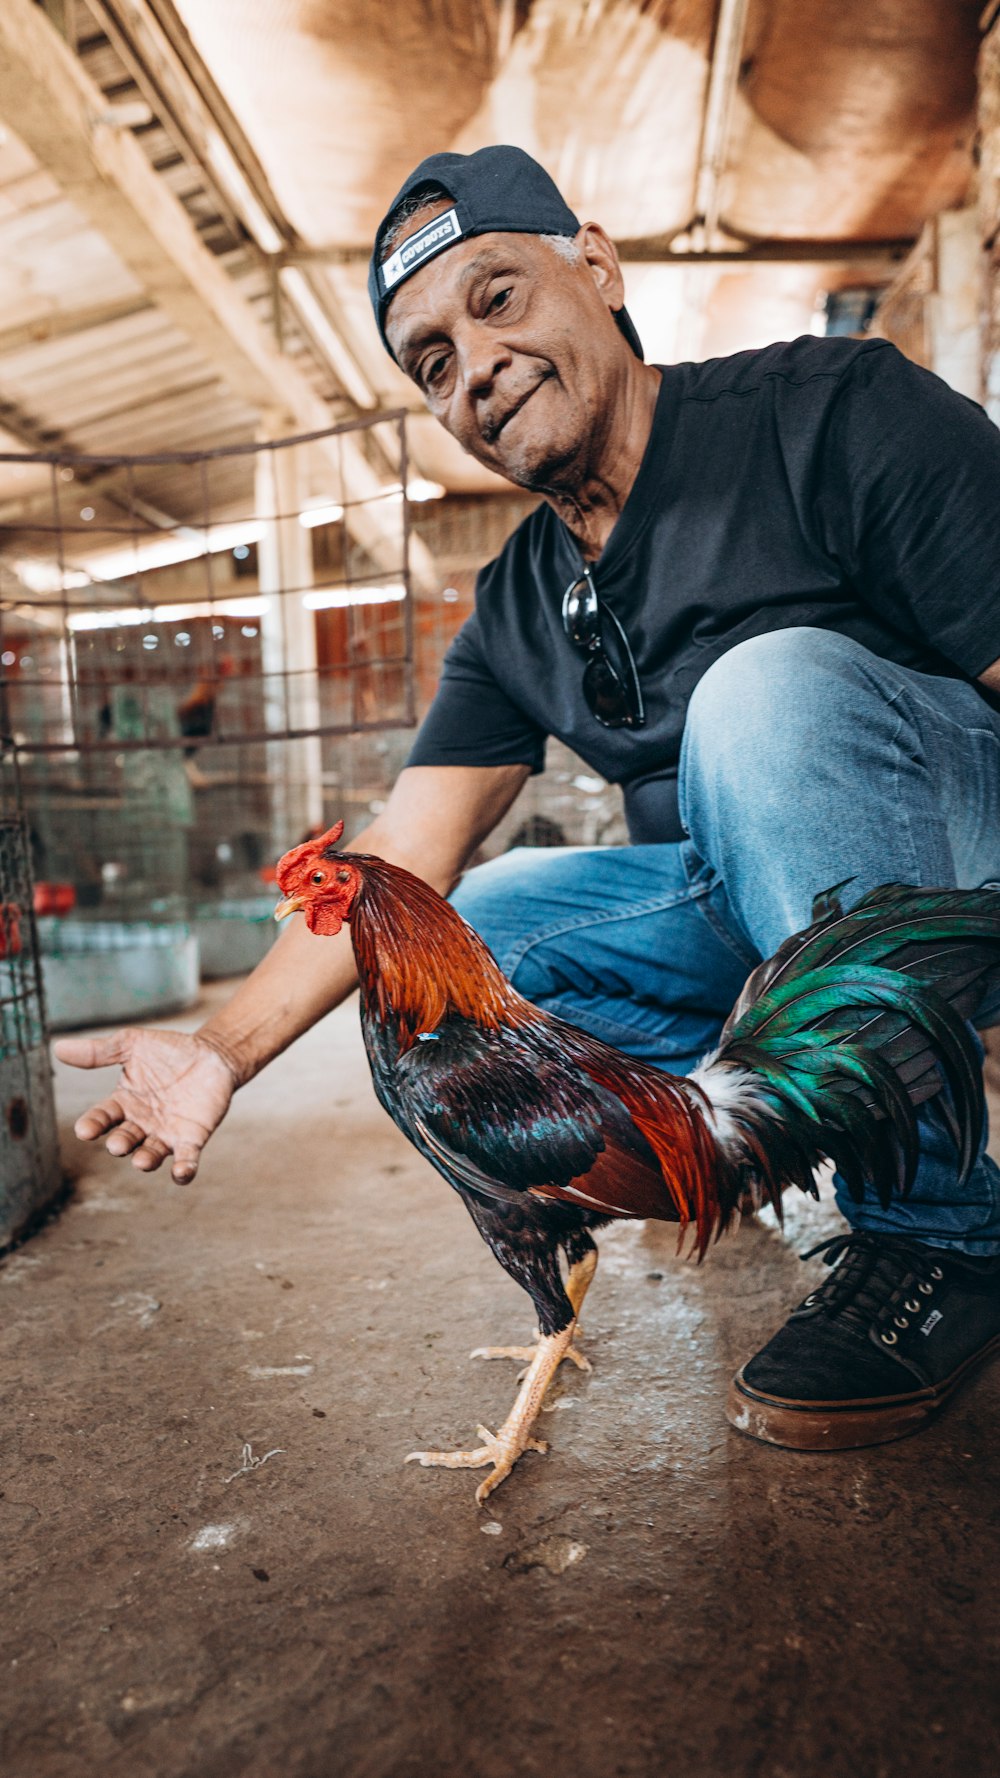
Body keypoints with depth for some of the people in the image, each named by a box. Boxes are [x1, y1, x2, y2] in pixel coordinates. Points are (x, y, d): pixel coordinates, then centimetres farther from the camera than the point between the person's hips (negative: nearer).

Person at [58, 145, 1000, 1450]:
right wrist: (224, 1050, -14)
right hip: (755, 906, 6)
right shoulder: (519, 614, 4)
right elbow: (402, 857, -2)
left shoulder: (831, 412, -14)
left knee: (770, 688, -32)